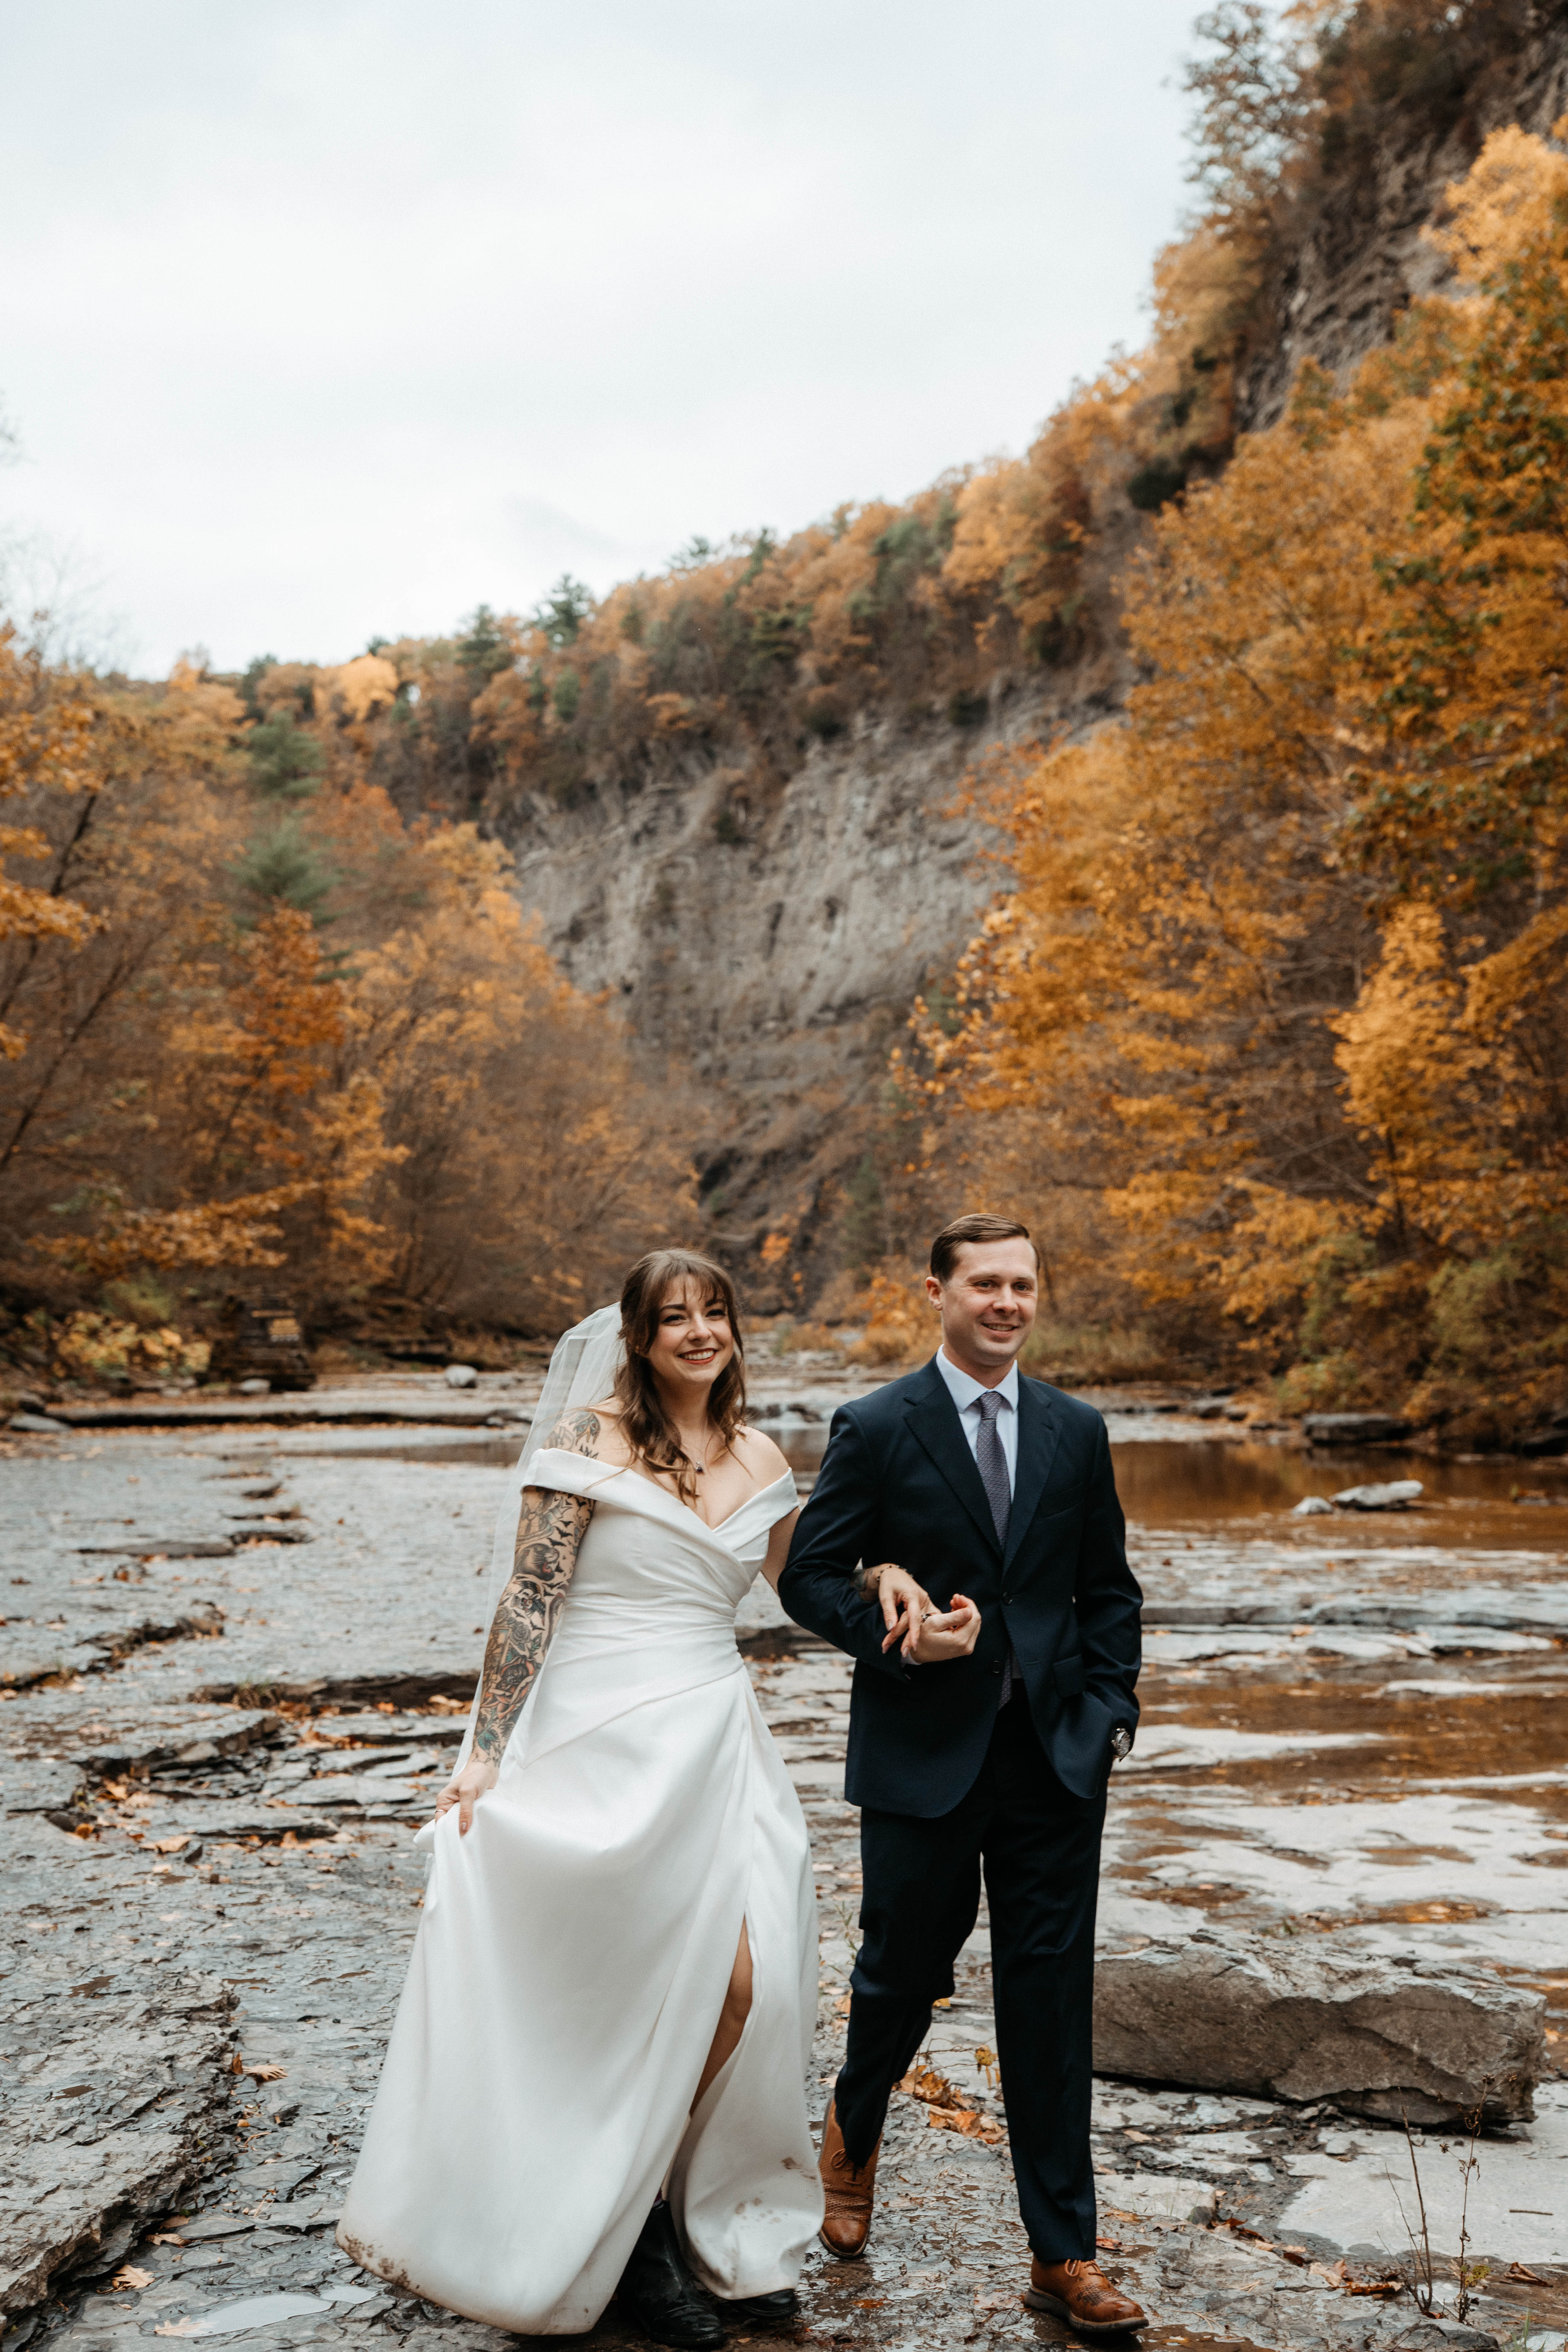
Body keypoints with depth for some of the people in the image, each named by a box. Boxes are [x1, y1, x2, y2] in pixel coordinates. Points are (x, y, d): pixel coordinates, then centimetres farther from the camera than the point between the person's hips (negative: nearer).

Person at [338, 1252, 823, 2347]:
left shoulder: (761, 1460, 10)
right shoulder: (589, 1442, -6)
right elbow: (529, 1601, -9)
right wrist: (488, 1752, -12)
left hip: (717, 1746, 5)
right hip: (602, 1745, -5)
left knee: (739, 1982, -3)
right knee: (618, 1992, 3)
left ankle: (711, 2223, 18)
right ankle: (621, 2231, 23)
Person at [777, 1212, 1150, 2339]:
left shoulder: (1077, 1431, 5)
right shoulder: (876, 1429, -6)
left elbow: (1109, 1589, 12)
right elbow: (809, 1576, -4)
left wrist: (1111, 1708, 1)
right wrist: (896, 1635, -19)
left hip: (1055, 1756, 2)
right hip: (923, 1753, -2)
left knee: (1052, 1999, 5)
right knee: (905, 1971, 13)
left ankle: (1064, 2256, 16)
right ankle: (853, 2138, 45)